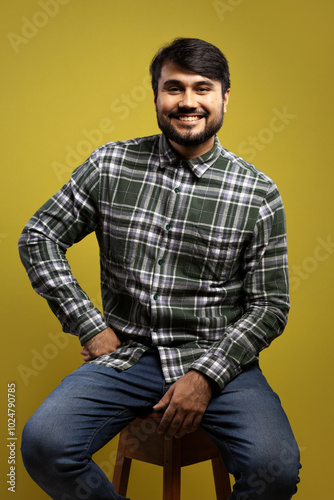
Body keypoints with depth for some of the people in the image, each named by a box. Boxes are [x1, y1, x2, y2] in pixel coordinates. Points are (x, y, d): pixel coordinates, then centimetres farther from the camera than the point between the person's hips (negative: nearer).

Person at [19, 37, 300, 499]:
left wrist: (205, 375, -13)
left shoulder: (258, 194, -2)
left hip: (217, 358, -1)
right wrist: (89, 326, -1)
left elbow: (270, 305, 0)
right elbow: (38, 237, 7)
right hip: (127, 352, 2)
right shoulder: (110, 165, 1)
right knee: (43, 443, -21)